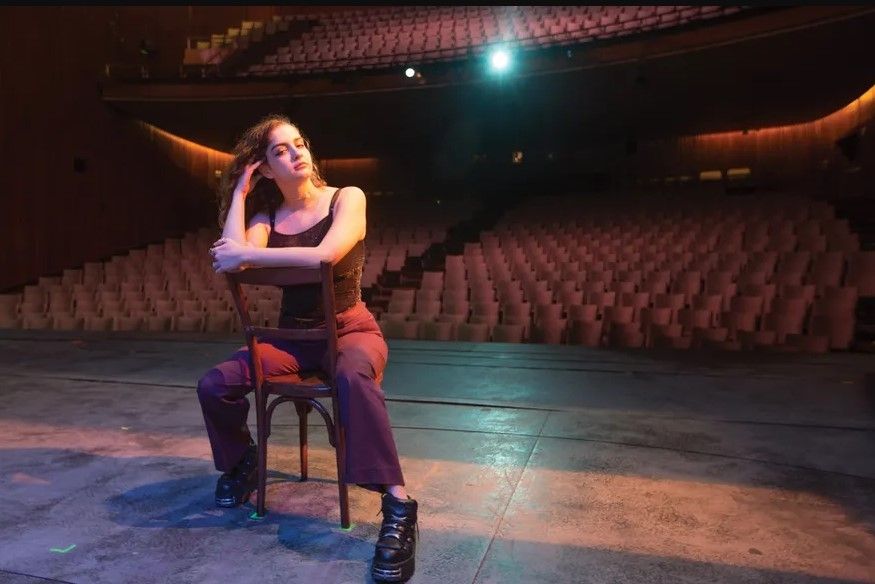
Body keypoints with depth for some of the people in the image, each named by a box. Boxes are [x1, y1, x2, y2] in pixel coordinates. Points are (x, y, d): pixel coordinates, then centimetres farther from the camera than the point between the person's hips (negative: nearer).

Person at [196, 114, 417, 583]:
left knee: (353, 378, -39)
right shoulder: (266, 214, 7)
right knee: (213, 385, -16)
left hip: (351, 329, -4)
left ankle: (397, 507, -31)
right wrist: (240, 194, -3)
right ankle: (242, 461, 14)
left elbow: (325, 255, -25)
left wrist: (247, 255, -19)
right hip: (294, 335, 4)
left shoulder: (347, 198, -5)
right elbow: (229, 259, -13)